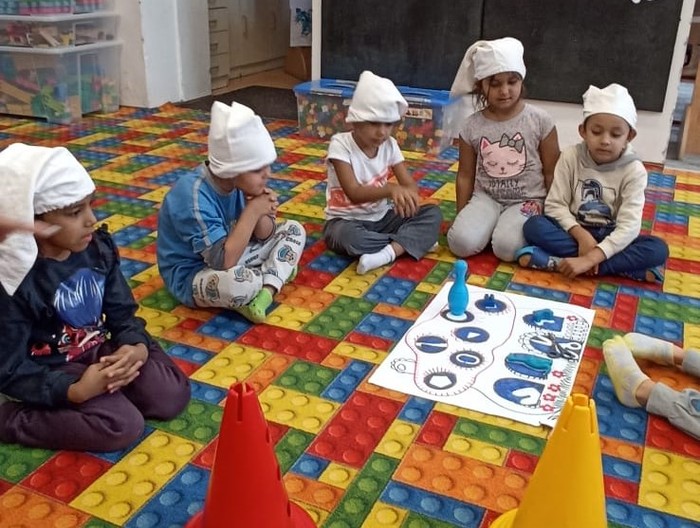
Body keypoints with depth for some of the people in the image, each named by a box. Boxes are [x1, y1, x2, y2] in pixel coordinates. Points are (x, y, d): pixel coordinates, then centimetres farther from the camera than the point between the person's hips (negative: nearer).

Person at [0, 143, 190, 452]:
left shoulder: (98, 248, -6)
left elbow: (122, 311, 1)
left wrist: (137, 345, -22)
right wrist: (73, 390, -31)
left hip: (100, 349, 5)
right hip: (52, 371, -5)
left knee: (172, 396, -12)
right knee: (124, 426, -24)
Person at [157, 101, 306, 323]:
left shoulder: (238, 179, -8)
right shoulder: (194, 198, -30)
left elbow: (263, 236, 2)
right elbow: (223, 261, -35)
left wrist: (261, 214, -21)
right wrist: (252, 212, -30)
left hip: (230, 254, 8)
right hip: (191, 277, -8)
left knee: (294, 230, 2)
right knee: (233, 282, -42)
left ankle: (266, 292, -17)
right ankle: (277, 271, -8)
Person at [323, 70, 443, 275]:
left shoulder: (389, 145, -3)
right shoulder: (341, 144, -18)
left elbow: (410, 184, -6)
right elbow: (354, 194, -27)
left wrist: (406, 195, -33)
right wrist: (391, 189, -45)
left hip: (382, 217, 5)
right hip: (347, 220, -5)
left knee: (433, 213, -13)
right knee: (346, 236, -40)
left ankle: (387, 252, -31)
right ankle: (413, 241, -21)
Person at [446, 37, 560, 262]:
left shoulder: (540, 121, -7)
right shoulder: (471, 126, -2)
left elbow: (551, 173, 0)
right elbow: (465, 175, 7)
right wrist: (461, 216, 5)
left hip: (527, 200, -2)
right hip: (486, 198, 2)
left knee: (506, 247, -28)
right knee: (460, 242, -23)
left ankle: (510, 225, 5)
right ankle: (492, 224, 6)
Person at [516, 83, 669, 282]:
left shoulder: (634, 170, -13)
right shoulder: (571, 157, -9)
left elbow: (628, 226, -21)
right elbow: (555, 205, -10)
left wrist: (589, 258, -33)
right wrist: (581, 235, -27)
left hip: (609, 237, 0)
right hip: (574, 231, 1)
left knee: (658, 249, -28)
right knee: (534, 226, -28)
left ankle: (554, 261, -32)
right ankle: (624, 267, -27)